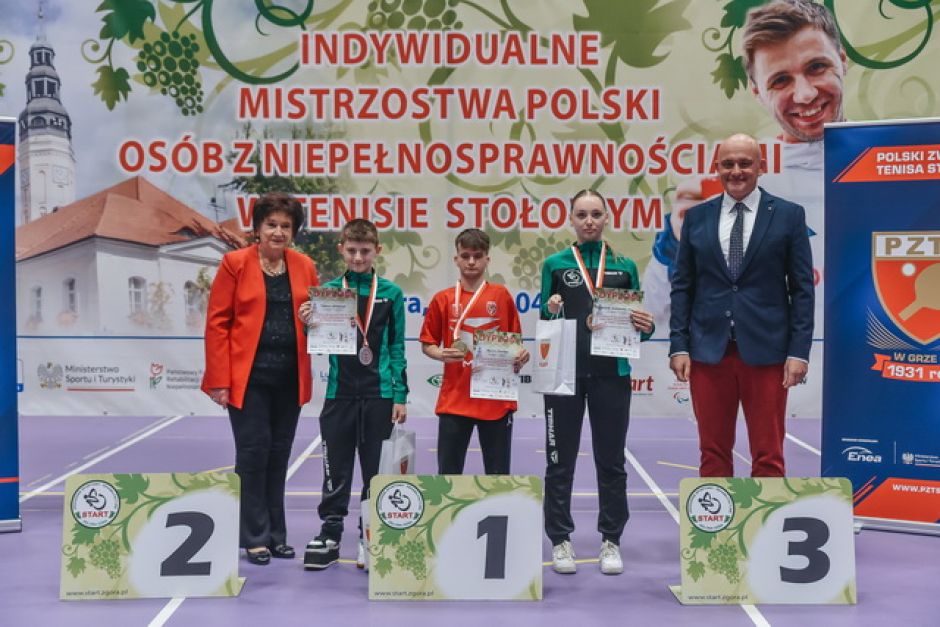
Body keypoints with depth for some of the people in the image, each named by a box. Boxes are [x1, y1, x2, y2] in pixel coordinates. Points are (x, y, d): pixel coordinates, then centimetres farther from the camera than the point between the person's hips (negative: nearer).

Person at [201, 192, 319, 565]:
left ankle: (276, 535, 23)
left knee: (278, 455, 11)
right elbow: (217, 322, -5)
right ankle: (255, 538, 13)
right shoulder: (235, 263, -3)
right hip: (248, 375, -4)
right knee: (253, 453, 0)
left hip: (289, 376, 4)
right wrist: (219, 379, -10)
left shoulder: (304, 267, 7)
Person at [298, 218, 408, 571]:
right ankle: (329, 536, 20)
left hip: (379, 395, 0)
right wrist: (308, 324, -14)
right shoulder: (326, 291, 3)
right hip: (339, 394, 0)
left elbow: (397, 348, 4)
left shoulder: (391, 294, 2)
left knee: (377, 471, 8)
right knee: (336, 471, 8)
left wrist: (400, 395, 0)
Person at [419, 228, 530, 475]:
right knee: (448, 471, 7)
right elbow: (427, 344, 8)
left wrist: (520, 356, -12)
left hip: (497, 398, 0)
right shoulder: (442, 299, 3)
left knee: (498, 473, 7)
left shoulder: (501, 295, 3)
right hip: (454, 398, 0)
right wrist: (441, 355, -12)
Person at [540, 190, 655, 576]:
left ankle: (611, 541, 19)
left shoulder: (625, 266, 8)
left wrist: (645, 326, -12)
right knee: (560, 460, 5)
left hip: (611, 373, 1)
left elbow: (636, 325, 9)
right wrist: (551, 312, -17)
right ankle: (560, 540, 17)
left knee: (611, 460, 7)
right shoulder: (555, 264, 4)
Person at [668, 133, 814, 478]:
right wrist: (679, 345, 0)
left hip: (765, 350, -2)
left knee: (768, 456, 5)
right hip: (708, 351, 2)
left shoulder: (788, 215, 3)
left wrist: (799, 351, -6)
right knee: (713, 452, 9)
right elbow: (682, 286, 8)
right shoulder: (696, 216, 8)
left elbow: (802, 288, 1)